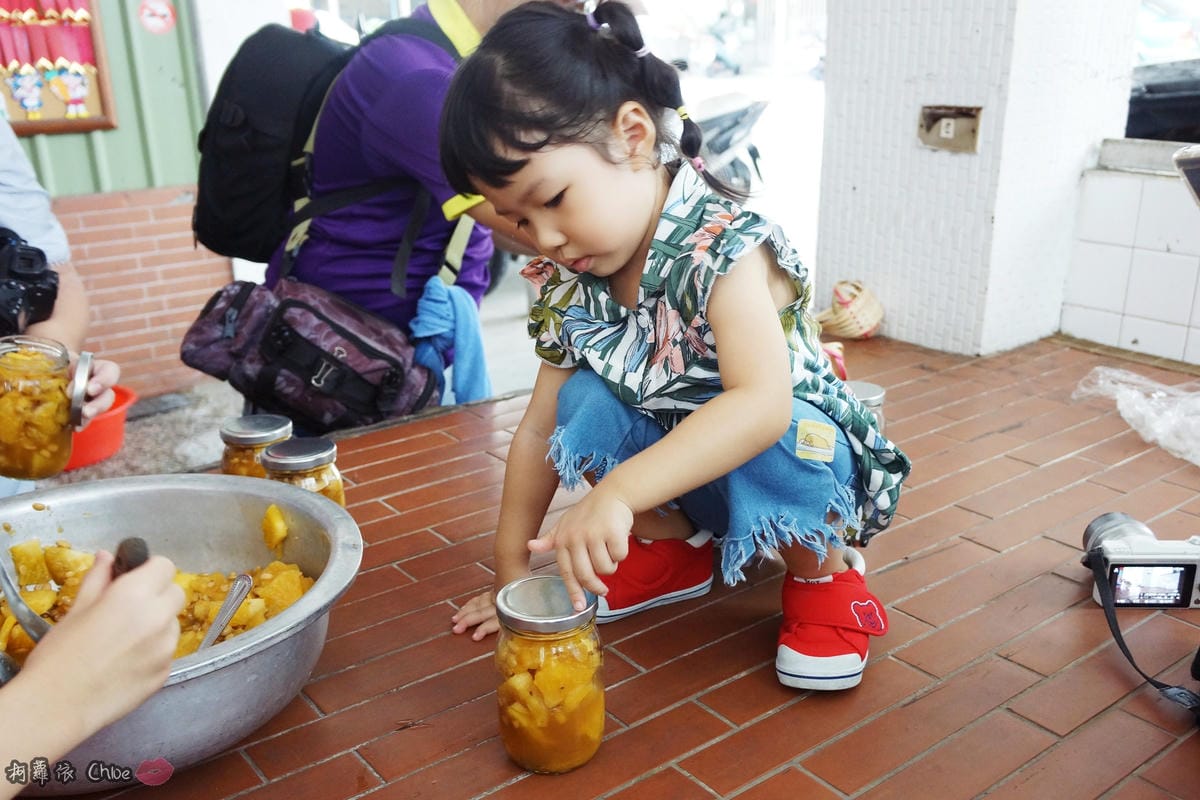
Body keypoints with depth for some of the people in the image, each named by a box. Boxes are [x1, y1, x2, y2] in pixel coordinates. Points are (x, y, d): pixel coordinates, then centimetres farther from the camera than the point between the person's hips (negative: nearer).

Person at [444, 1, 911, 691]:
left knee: (769, 444, -37)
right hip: (676, 469, 6)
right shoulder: (570, 283, -7)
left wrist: (618, 491, -51)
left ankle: (824, 574, -4)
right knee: (585, 402, -18)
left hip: (801, 455, -5)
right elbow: (541, 429, -3)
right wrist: (512, 571, -1)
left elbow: (763, 404, -43)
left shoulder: (723, 246, -27)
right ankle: (674, 546, 5)